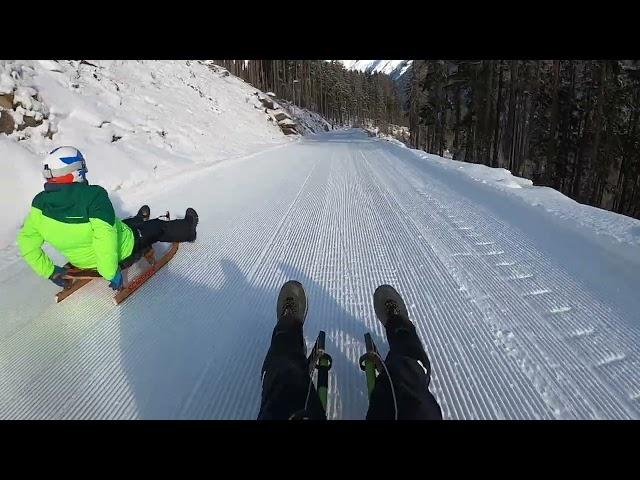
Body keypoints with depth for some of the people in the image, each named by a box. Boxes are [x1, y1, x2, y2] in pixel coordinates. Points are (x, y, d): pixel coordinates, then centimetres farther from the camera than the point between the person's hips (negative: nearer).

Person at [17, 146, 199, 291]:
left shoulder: (41, 203, -14)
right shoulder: (94, 196, -31)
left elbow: (27, 242, -9)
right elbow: (105, 236, -39)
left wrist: (49, 271, 1)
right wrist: (111, 272, -29)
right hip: (123, 254, -6)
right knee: (157, 227, 19)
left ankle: (139, 220, 66)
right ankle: (188, 229, 46)